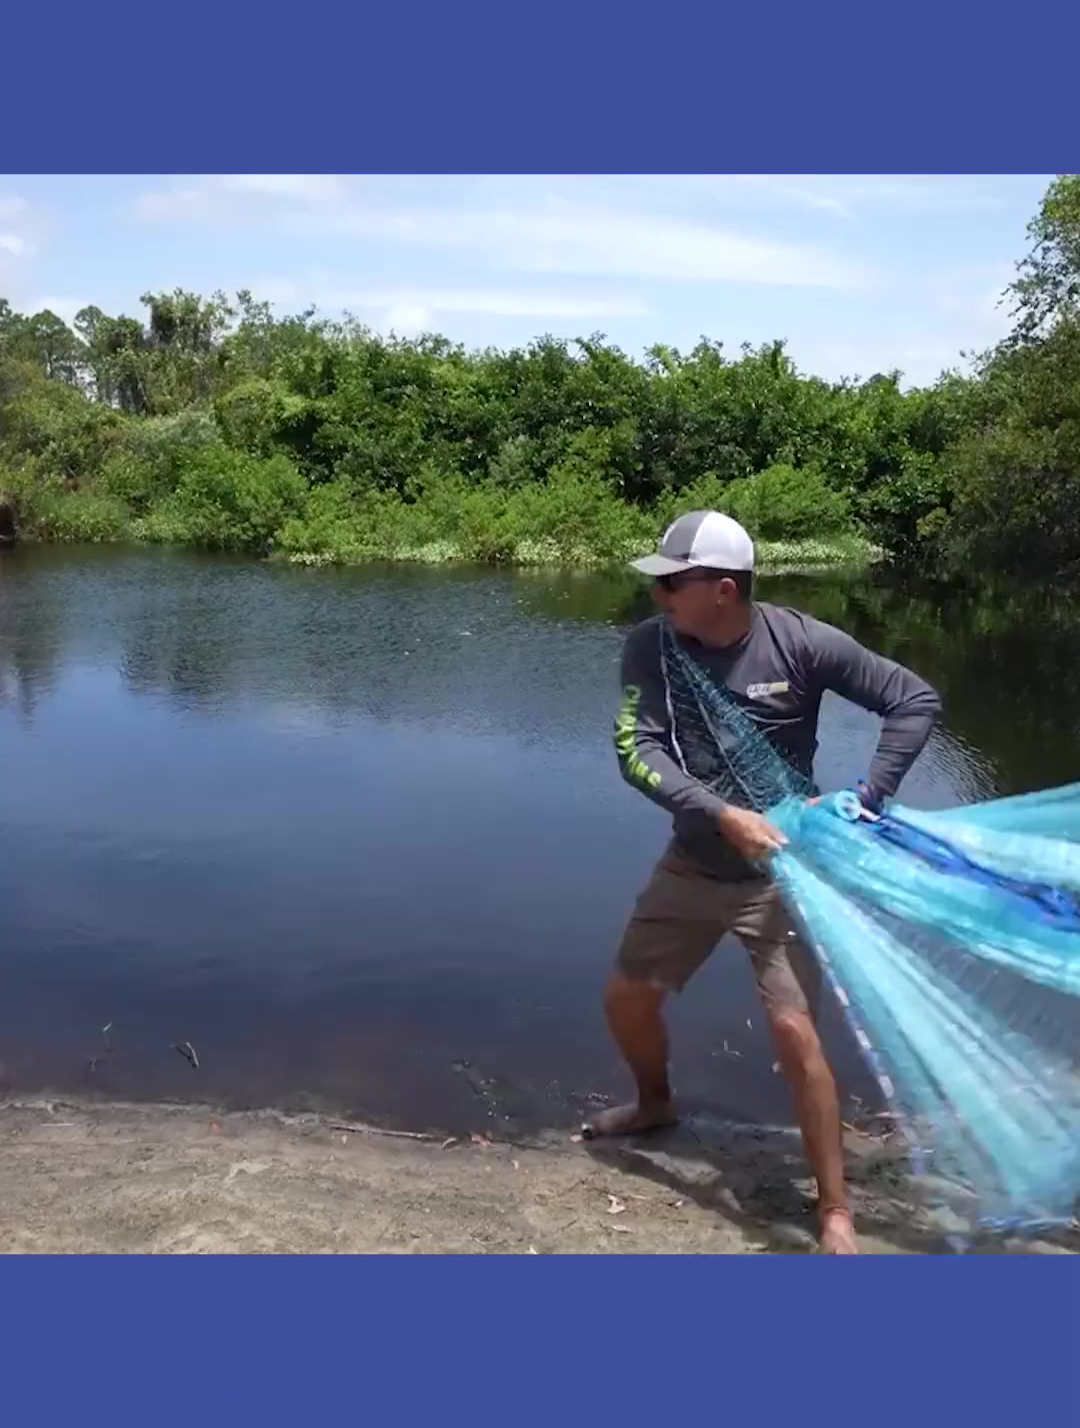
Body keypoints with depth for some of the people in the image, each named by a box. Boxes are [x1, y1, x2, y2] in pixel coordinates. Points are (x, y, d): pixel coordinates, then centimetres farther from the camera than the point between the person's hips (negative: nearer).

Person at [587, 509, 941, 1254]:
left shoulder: (802, 643, -19)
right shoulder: (650, 646, -13)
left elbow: (917, 701, -12)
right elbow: (637, 750, -22)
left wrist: (867, 801, -20)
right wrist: (722, 814, -34)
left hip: (779, 869, -4)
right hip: (693, 862, 4)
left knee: (795, 1032, -11)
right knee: (627, 999, 13)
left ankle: (836, 1213, 7)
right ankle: (656, 1104, 46)